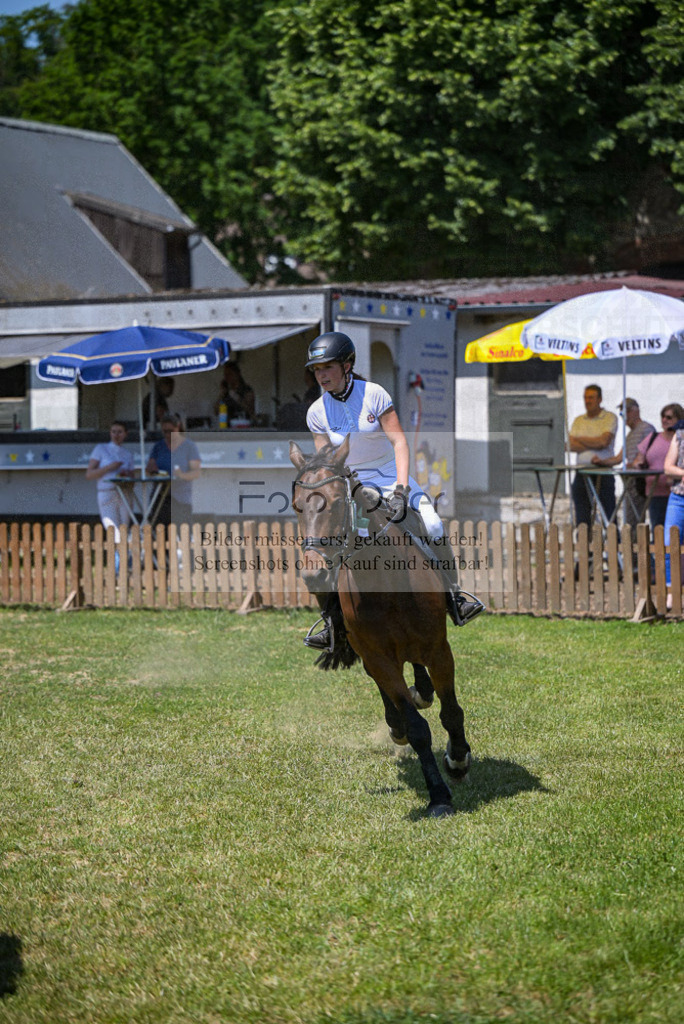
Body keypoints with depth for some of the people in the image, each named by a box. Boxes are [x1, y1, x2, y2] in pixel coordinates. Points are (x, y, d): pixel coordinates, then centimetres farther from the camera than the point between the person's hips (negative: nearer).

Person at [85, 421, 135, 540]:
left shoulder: (127, 454, 15)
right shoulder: (100, 449, 6)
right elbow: (89, 474, -1)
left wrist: (127, 474, -5)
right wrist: (109, 467, -12)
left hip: (125, 496, 4)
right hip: (107, 494, -3)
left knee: (123, 533, -1)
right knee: (114, 534, -16)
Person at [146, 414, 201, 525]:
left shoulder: (190, 447, 3)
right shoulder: (158, 447, 15)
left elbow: (196, 472, -5)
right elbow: (148, 471, 12)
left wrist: (183, 475, -26)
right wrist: (150, 470, -13)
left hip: (181, 499, -3)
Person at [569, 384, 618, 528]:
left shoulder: (610, 418, 1)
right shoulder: (578, 420, 14)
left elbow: (604, 441, -13)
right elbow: (571, 446, 2)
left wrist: (580, 439, -1)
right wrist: (594, 445, -11)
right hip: (582, 472, 4)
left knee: (609, 514, -3)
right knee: (582, 517, 5)